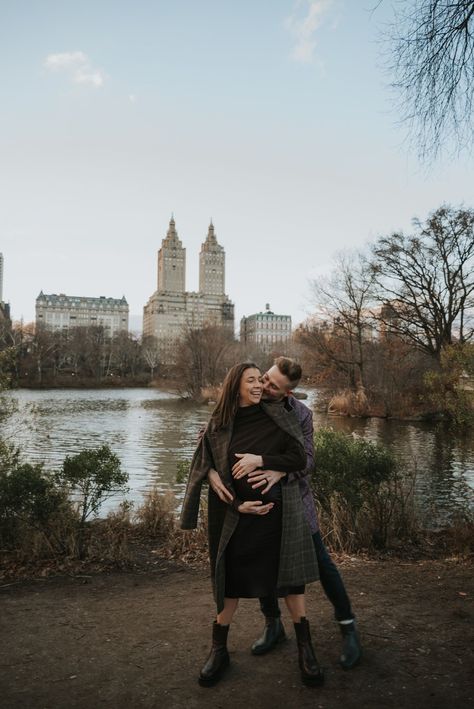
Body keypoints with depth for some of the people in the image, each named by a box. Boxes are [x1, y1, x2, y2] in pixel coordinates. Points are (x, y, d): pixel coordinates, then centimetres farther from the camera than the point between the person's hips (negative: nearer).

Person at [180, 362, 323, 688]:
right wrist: (237, 505, -12)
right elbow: (210, 472, -2)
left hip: (276, 510, 0)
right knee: (231, 579, 9)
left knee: (289, 576, 6)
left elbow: (300, 456, -8)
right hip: (234, 514, 0)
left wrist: (260, 460, -19)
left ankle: (305, 649, 25)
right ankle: (219, 650, 28)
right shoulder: (218, 426, -4)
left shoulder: (276, 416, -4)